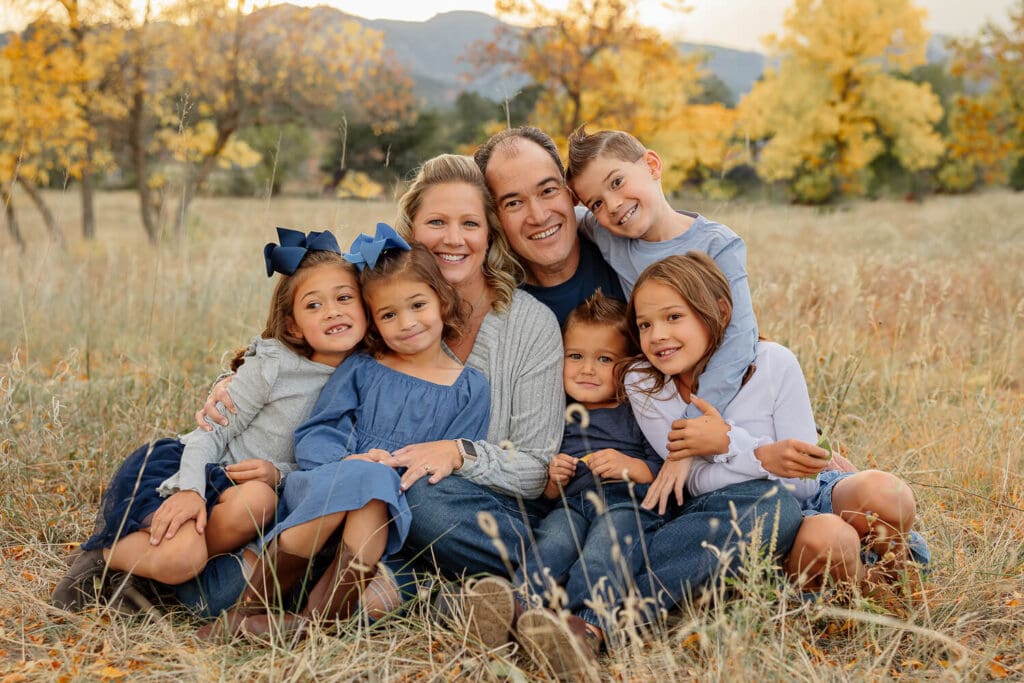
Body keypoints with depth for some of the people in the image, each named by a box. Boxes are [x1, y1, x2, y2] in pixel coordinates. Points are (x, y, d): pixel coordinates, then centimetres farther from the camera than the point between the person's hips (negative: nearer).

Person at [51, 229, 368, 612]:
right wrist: (190, 490, -26)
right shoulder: (272, 365, -12)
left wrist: (279, 474, -18)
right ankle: (104, 553, -1)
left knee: (258, 500, -35)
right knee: (181, 558, -34)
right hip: (181, 466, -4)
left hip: (245, 488, 4)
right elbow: (212, 431, -9)